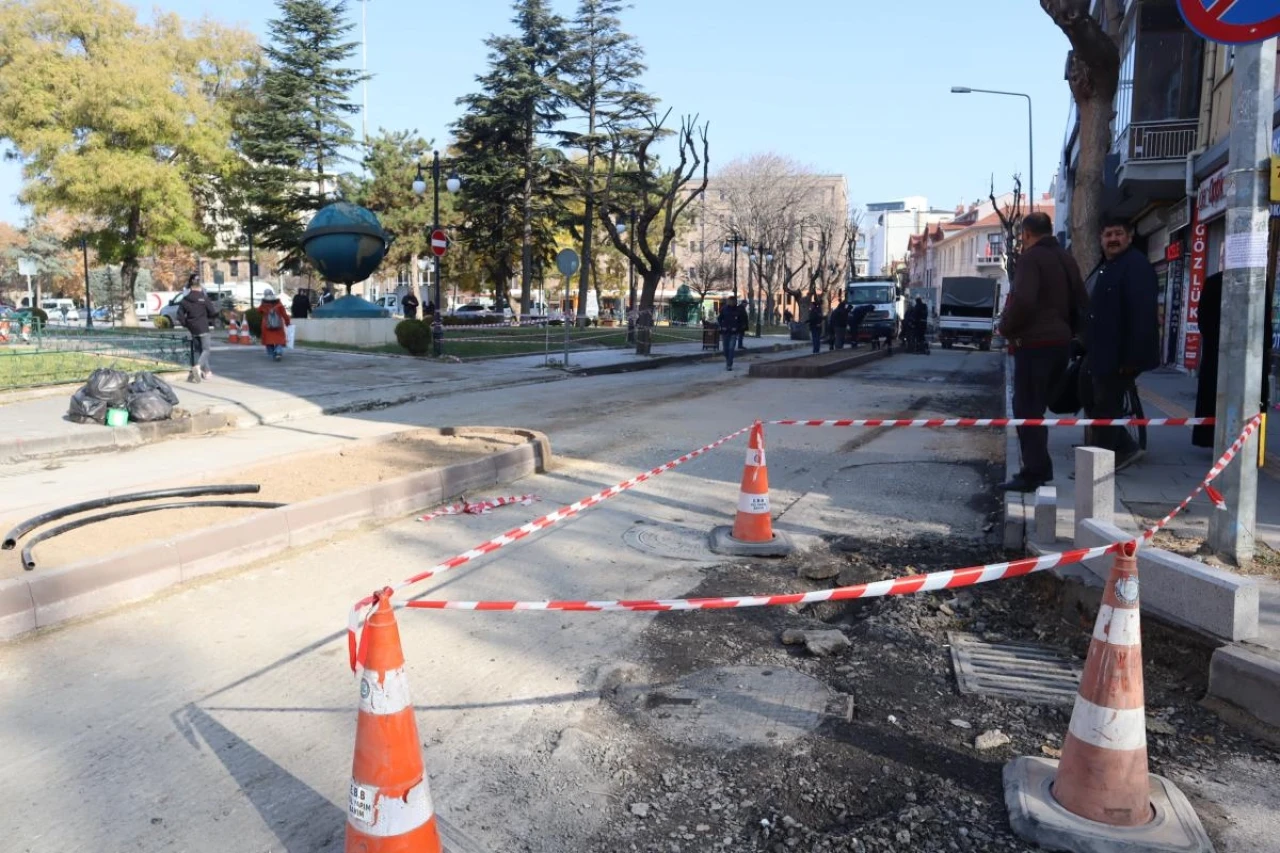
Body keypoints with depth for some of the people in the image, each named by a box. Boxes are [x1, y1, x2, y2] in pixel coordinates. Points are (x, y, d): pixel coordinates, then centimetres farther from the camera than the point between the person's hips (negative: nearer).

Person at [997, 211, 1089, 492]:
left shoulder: (1031, 257, -10)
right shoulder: (1066, 259, 16)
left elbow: (1022, 300, -23)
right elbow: (1081, 302, 18)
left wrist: (1007, 329, -9)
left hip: (1034, 343, -8)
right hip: (1060, 342, 8)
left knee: (1026, 408, -3)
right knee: (1036, 407, 16)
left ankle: (1033, 472, -3)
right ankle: (1040, 468, 19)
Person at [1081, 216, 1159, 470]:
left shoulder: (1136, 266, -16)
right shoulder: (1108, 265, 17)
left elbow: (1142, 315, -24)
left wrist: (1132, 357, -28)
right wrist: (1090, 345, 21)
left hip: (1119, 354, -11)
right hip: (1101, 350, 11)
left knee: (1105, 407, -3)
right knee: (1091, 400, 17)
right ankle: (1125, 447, 27)